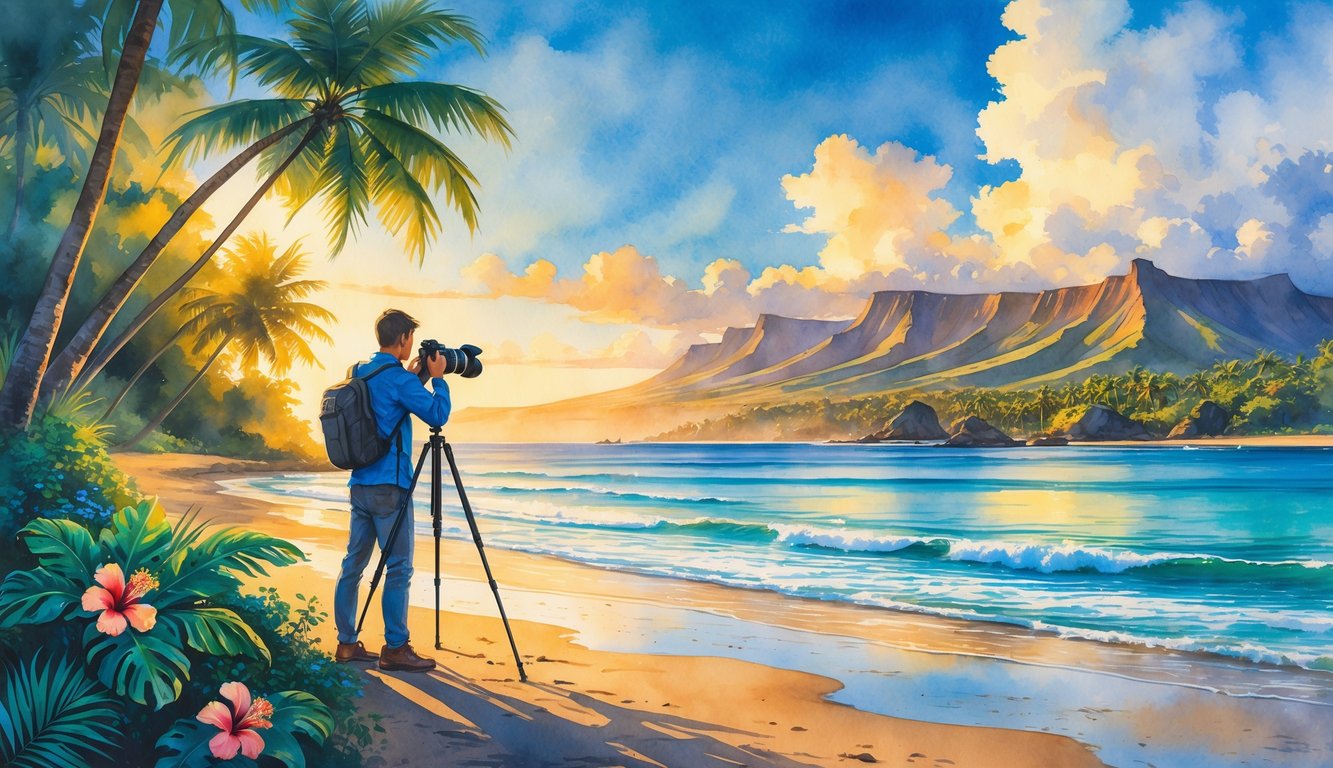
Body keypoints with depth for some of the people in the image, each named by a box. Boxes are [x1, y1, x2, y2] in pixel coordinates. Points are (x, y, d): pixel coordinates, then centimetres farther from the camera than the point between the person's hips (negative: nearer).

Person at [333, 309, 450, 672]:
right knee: (398, 568, -4)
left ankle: (347, 643, 16)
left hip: (360, 485, 9)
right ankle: (395, 649, -1)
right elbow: (438, 414, -13)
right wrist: (438, 378, 0)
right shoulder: (397, 377, -13)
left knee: (353, 563, 10)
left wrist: (411, 375, 23)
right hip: (390, 486, -9)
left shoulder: (360, 371, 12)